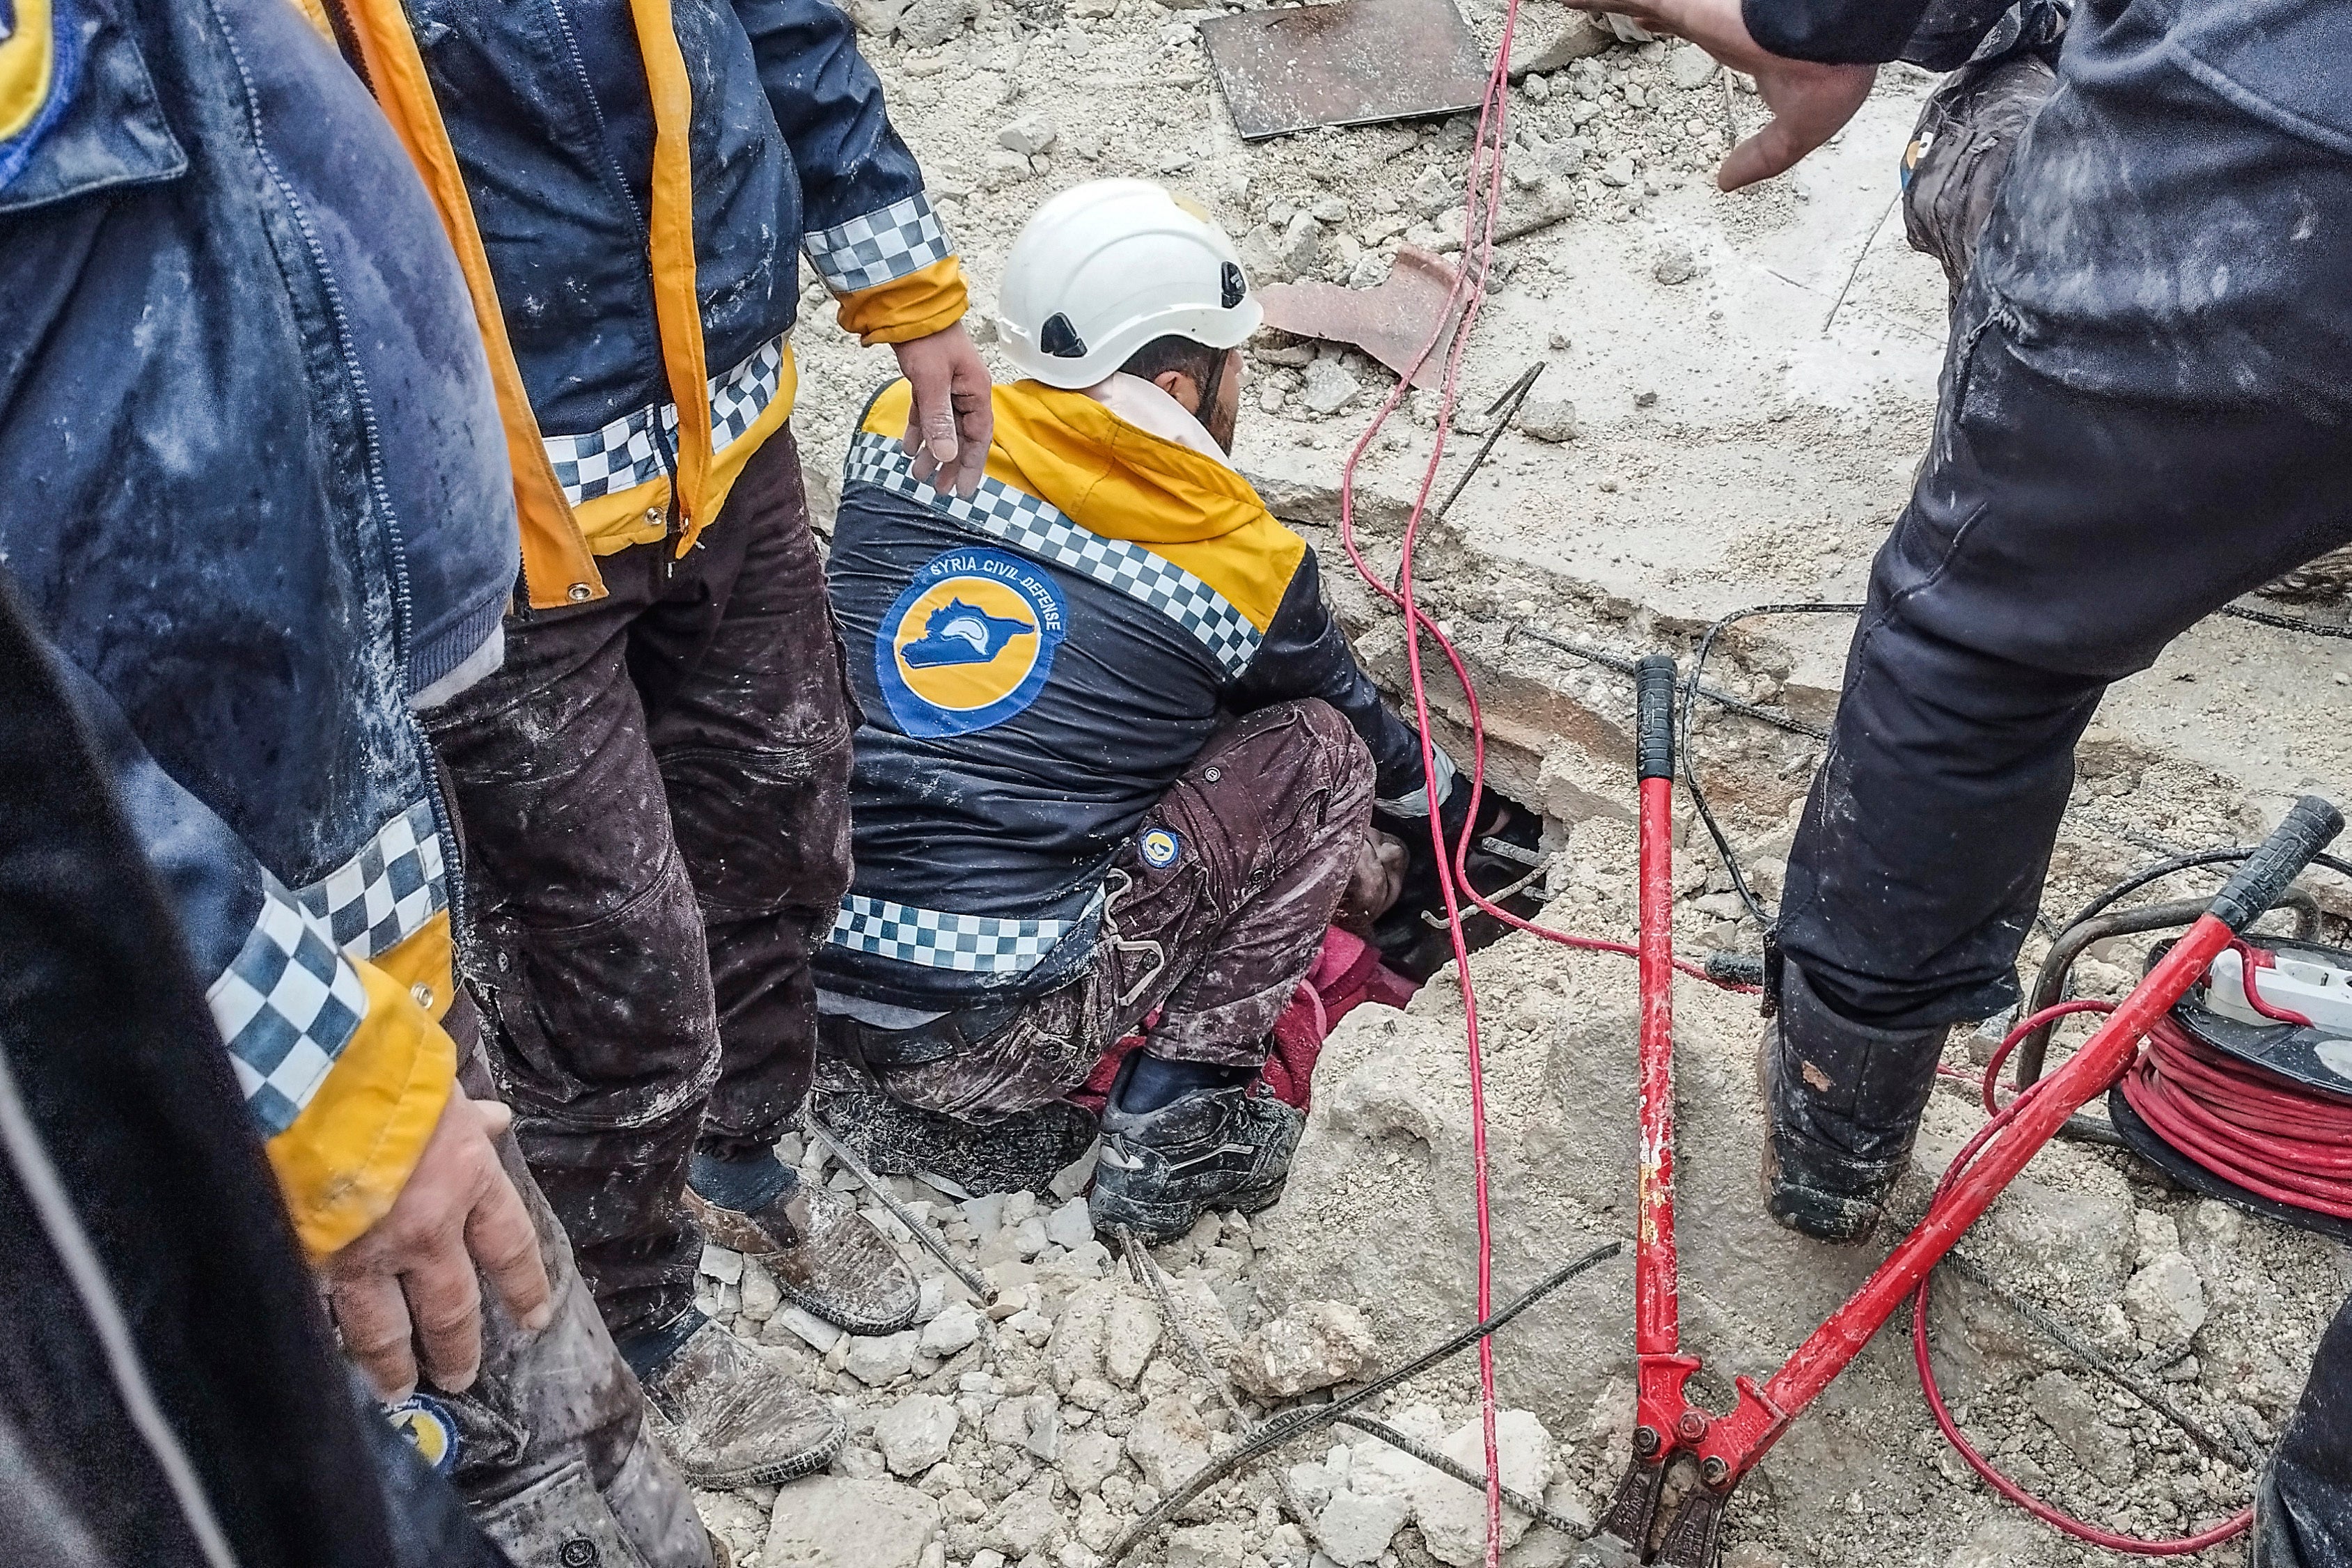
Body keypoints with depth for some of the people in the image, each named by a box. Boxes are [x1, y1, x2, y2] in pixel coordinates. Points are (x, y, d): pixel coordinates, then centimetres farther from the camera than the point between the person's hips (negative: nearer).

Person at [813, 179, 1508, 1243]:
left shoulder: (900, 438, 4)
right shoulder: (1242, 565, -4)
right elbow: (1364, 732, 16)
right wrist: (1448, 808, 42)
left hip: (802, 989, 5)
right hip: (990, 1029, -5)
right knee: (1323, 753, 7)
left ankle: (892, 1094, 18)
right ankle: (1177, 1125, 7)